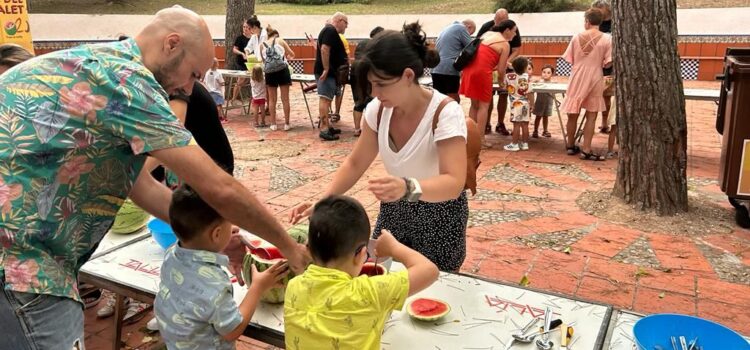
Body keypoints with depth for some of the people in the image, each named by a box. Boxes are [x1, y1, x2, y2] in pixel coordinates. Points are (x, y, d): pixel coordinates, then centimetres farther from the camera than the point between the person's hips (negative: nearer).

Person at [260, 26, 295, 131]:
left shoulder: (262, 45, 18)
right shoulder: (280, 40, 15)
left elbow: (263, 59, 17)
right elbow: (292, 54, 17)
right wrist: (286, 57, 38)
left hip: (269, 72, 2)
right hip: (282, 70, -2)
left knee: (272, 100, 11)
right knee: (285, 99, 3)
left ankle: (273, 124, 13)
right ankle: (286, 124, 5)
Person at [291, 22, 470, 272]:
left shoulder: (445, 112, -25)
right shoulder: (378, 110, -9)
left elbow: (454, 183, -34)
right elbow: (355, 164, 0)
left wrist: (408, 188, -53)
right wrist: (322, 201, -13)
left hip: (439, 217, -4)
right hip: (393, 211, 5)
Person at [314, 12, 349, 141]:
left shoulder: (329, 30, 20)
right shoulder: (331, 31, -14)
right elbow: (324, 49, -25)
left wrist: (345, 61, 29)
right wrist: (326, 69, -26)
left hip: (329, 72, 11)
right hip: (326, 72, -11)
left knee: (327, 100, 14)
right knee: (325, 99, -13)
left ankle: (327, 126, 20)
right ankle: (324, 130, -15)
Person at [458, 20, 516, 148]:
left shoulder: (487, 33, 20)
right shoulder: (505, 45, 0)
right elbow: (501, 70, -2)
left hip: (469, 69, 7)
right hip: (482, 71, -7)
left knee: (474, 104, 15)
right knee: (484, 105, 2)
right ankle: (480, 139, 0)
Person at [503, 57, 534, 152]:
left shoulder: (508, 76, -7)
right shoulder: (526, 77, -7)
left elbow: (504, 86, 9)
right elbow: (529, 93, -8)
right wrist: (532, 104, -1)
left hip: (516, 104, -2)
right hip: (525, 104, 2)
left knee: (516, 124, -2)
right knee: (525, 124, 6)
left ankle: (515, 144, 0)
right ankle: (525, 143, 14)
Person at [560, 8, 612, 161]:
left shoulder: (577, 37, -2)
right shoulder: (607, 39, -7)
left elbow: (569, 60, 2)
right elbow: (608, 63, -8)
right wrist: (596, 62, 12)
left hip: (577, 79, 2)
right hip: (594, 80, -2)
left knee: (573, 115, 12)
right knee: (591, 116, 5)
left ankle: (571, 145, 25)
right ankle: (586, 150, 4)